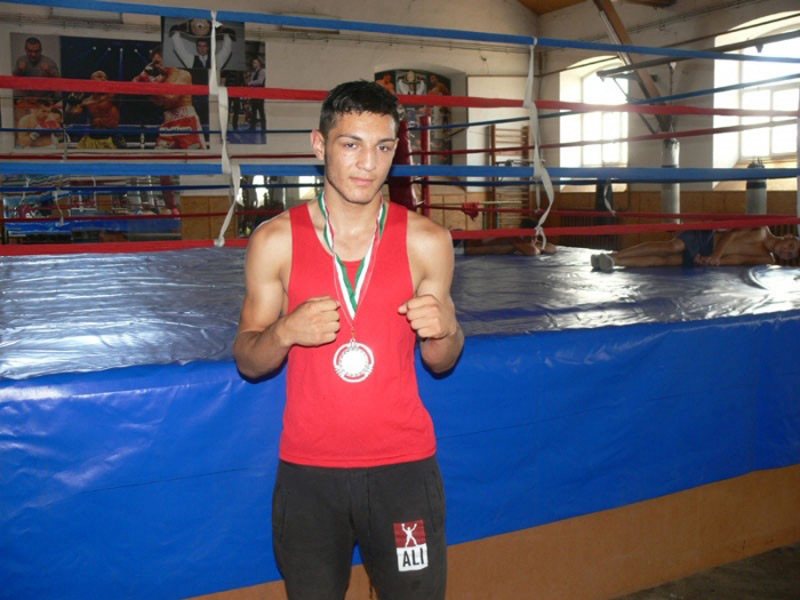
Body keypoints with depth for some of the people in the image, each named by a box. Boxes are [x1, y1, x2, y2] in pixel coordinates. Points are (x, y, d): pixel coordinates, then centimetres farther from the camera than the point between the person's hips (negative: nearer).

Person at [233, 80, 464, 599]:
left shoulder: (427, 241, -3)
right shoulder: (276, 241, -5)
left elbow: (441, 363, 6)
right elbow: (248, 362, 2)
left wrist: (445, 329, -16)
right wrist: (285, 332, -19)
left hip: (404, 465, 0)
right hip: (307, 471, 0)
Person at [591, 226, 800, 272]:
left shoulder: (767, 260, 9)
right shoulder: (761, 230, 0)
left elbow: (739, 259, -3)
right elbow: (731, 234, -7)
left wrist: (716, 261, -18)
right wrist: (716, 254, -22)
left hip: (702, 258, 2)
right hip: (704, 237, -2)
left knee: (664, 261, -20)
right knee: (671, 246, -29)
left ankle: (613, 262, -31)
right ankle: (611, 256, -35)